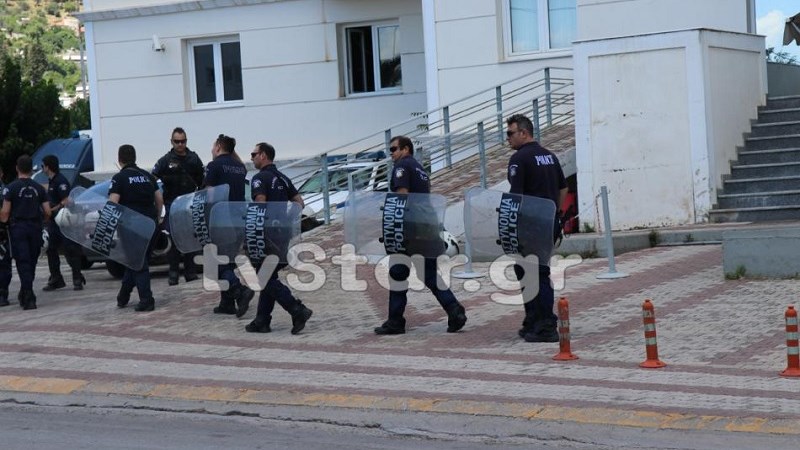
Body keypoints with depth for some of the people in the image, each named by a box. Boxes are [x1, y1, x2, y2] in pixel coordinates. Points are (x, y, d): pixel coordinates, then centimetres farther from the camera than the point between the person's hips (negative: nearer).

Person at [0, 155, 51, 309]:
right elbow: (47, 212, 4)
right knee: (31, 262, 14)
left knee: (23, 262, -6)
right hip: (35, 228, 4)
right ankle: (25, 294, 27)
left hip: (18, 228, -3)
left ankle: (29, 298, -17)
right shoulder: (39, 188, 5)